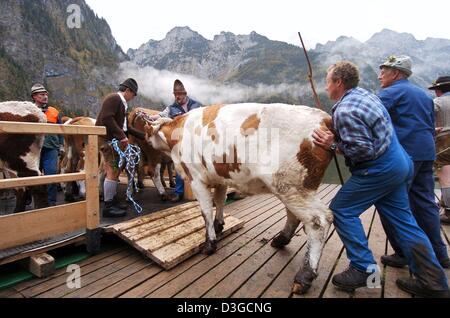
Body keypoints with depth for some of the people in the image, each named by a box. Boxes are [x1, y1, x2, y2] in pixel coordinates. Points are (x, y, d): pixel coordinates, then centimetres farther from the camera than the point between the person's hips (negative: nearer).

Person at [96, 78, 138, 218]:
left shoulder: (122, 103, 20)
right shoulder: (114, 98, -9)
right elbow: (107, 118, -22)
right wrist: (122, 136, -22)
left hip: (113, 139, 10)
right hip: (107, 138, -10)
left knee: (115, 170, 14)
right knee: (112, 171, -10)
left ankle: (113, 200, 24)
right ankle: (108, 206, -4)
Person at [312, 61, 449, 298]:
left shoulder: (344, 111, -21)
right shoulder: (364, 94, 11)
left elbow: (363, 150, -24)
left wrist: (333, 146, -15)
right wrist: (336, 137, 11)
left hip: (379, 169, -10)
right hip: (398, 163, 10)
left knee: (342, 210, 1)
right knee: (402, 219, 14)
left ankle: (363, 269, 7)